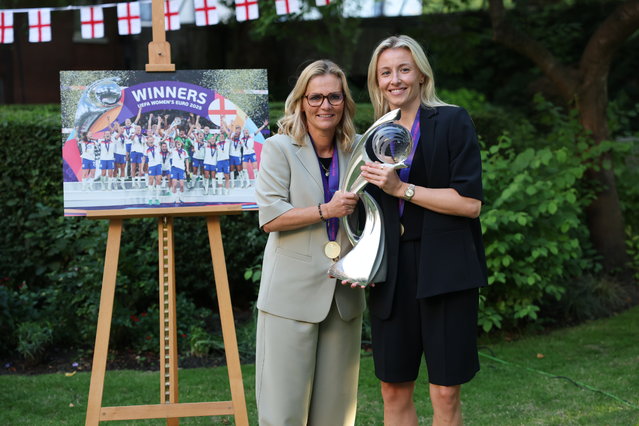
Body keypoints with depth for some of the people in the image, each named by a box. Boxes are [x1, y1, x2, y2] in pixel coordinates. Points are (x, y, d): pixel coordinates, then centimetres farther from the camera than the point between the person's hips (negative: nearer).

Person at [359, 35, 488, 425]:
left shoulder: (452, 122, -2)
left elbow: (470, 202, -11)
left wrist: (402, 188, -13)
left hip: (444, 271, -5)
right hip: (393, 274, 5)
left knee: (446, 393, -3)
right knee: (394, 391, 6)